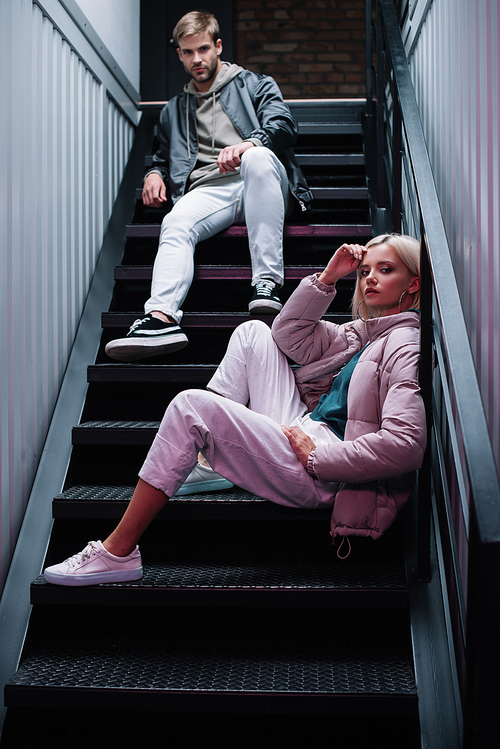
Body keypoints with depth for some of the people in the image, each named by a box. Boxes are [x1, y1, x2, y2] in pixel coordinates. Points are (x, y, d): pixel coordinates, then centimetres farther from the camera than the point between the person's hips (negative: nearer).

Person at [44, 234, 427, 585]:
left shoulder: (406, 346, -10)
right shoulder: (364, 334, 19)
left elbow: (404, 446, -24)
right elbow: (289, 336, 20)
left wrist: (317, 456, -20)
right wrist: (327, 278, 9)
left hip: (319, 475, -9)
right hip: (301, 433, 9)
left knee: (191, 405, -20)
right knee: (253, 331, 11)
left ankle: (118, 553, -15)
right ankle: (206, 459, 4)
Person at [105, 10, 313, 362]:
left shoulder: (254, 84, 21)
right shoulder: (174, 110, 33)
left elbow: (283, 125, 3)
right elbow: (163, 157, 40)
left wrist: (248, 144, -20)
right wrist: (154, 174, 13)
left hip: (257, 185, -3)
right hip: (207, 191, 3)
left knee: (259, 158, -39)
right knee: (175, 223, -31)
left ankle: (268, 283, -44)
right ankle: (162, 317, -53)